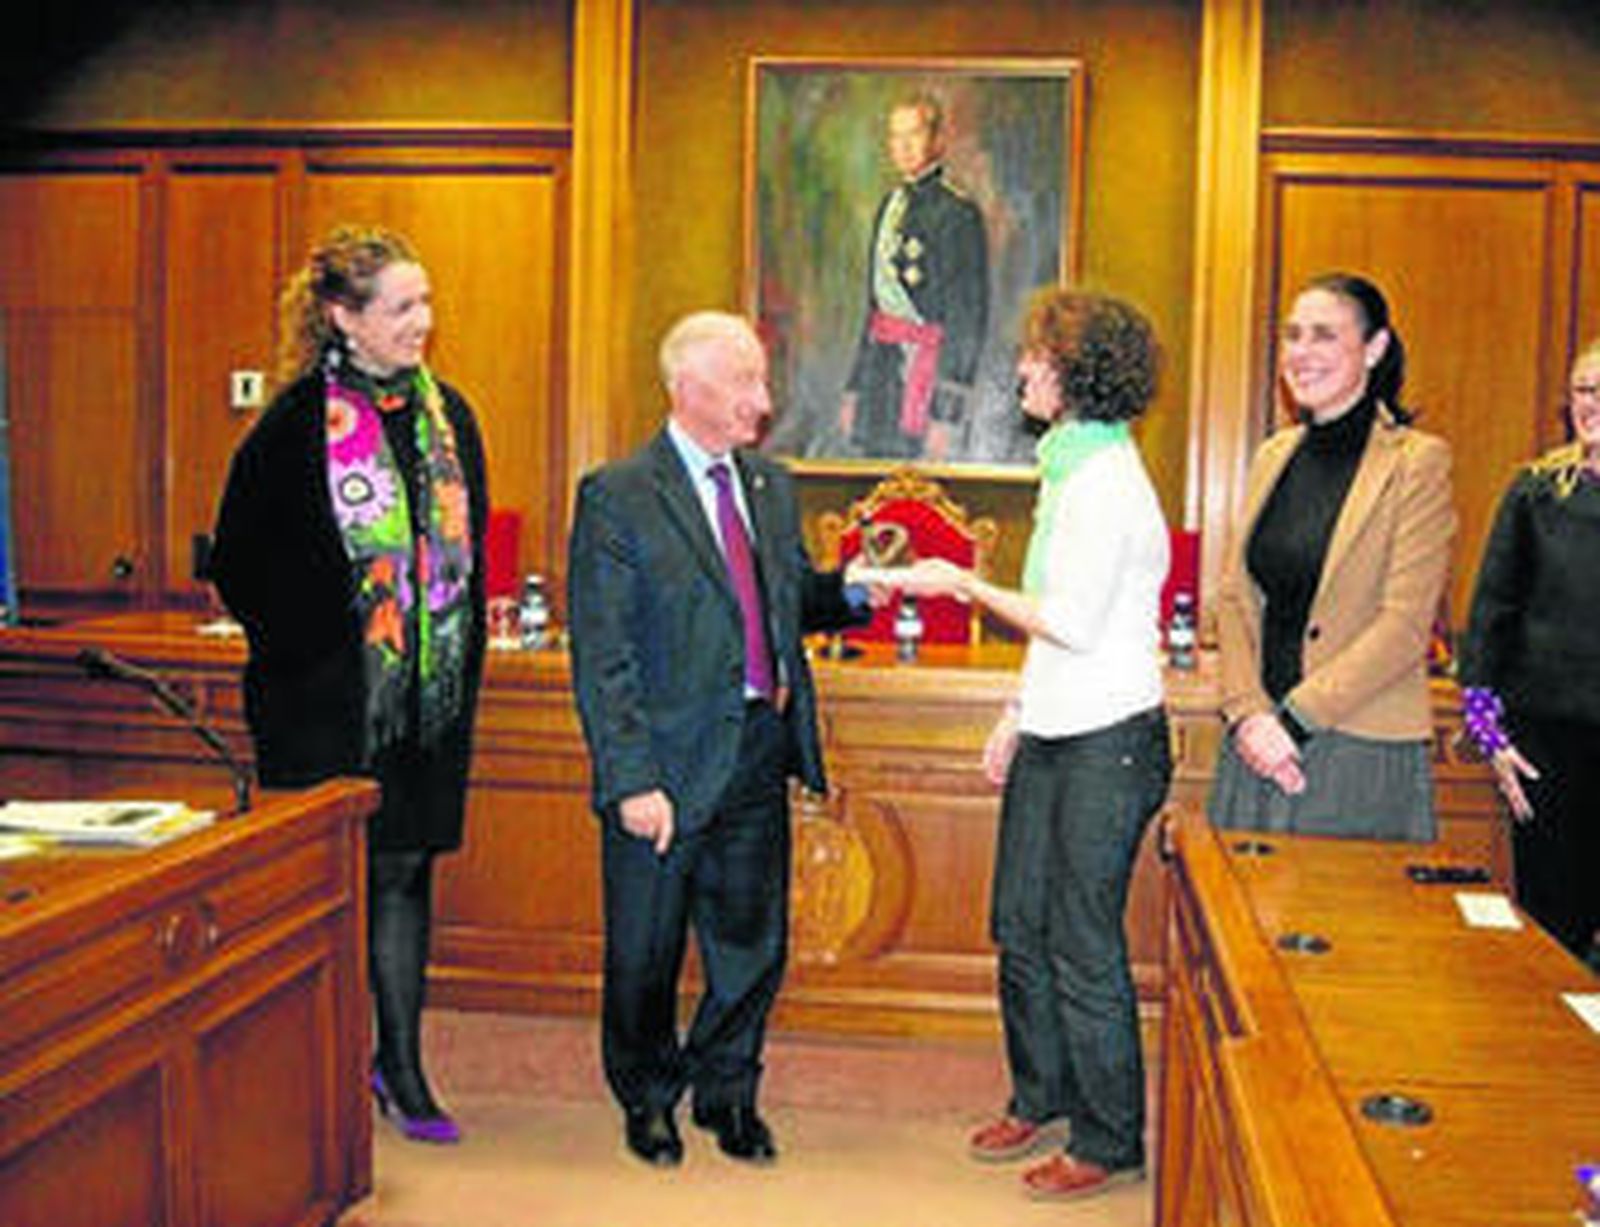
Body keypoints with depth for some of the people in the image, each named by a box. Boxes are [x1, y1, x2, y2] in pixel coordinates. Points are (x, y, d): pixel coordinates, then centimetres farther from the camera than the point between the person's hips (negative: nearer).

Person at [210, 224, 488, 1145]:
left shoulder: (448, 414, 7)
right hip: (329, 702, -4)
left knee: (404, 870, 10)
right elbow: (238, 558, -5)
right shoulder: (298, 425, -9)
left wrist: (464, 662, 11)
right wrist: (303, 654, -6)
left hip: (431, 697, 5)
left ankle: (402, 1065, 20)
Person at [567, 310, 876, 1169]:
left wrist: (852, 589, -1)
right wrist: (632, 779, -17)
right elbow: (601, 659, -13)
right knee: (646, 952, 11)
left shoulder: (770, 484, 9)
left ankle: (727, 1092, 36)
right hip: (670, 760, -5)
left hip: (759, 752, 5)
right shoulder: (616, 497, -10)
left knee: (753, 942, 15)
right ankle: (647, 1098, 34)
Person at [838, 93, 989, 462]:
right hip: (880, 365, 7)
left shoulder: (957, 213, -10)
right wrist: (854, 388, 17)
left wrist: (945, 414, -16)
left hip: (922, 363, -7)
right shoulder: (890, 204, 14)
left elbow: (969, 318, -12)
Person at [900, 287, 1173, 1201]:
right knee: (1022, 926, 16)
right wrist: (1018, 715, 18)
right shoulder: (1072, 465, 13)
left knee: (1083, 949, 0)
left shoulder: (1105, 478, -17)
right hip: (1056, 736, 9)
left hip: (1108, 745, -9)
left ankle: (1109, 1143, 16)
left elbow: (1072, 622, -21)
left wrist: (965, 585, -10)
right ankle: (1041, 1101, 32)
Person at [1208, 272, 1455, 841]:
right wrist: (1247, 712, -6)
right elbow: (1234, 596, 8)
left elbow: (1405, 625, -12)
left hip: (1361, 752, -5)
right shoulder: (1273, 456, 11)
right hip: (1258, 748, 5)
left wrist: (1295, 718, -15)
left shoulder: (1417, 462, -6)